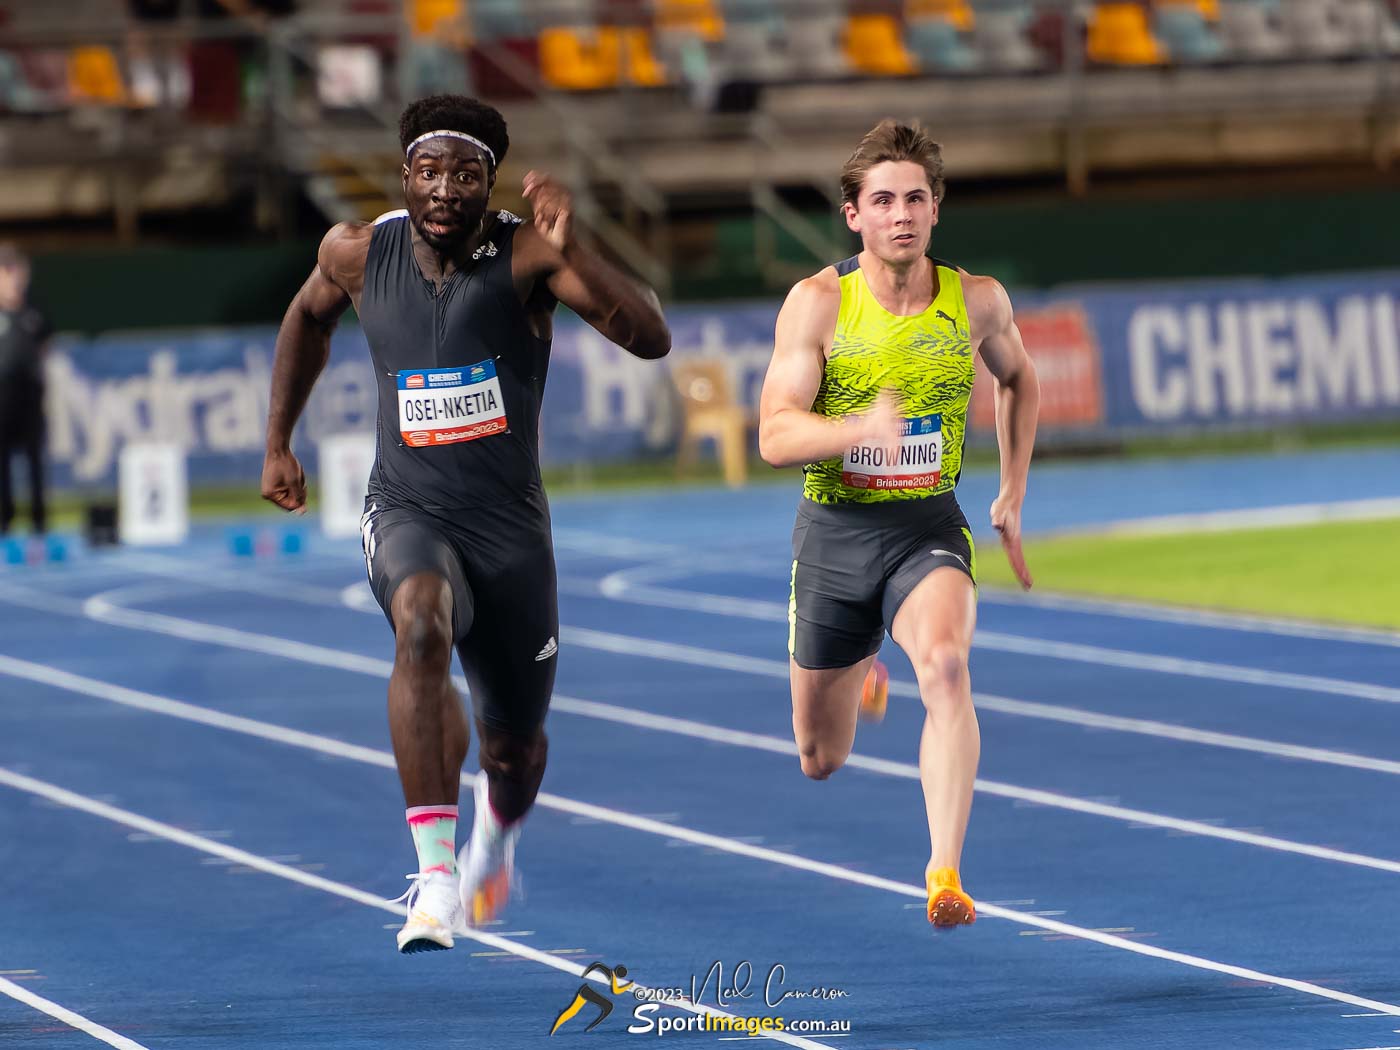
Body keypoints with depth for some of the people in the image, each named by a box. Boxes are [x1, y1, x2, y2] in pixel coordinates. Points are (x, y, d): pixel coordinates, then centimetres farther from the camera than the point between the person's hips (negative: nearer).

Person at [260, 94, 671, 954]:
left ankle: (496, 839, 55)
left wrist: (572, 254, -40)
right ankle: (435, 881, -40)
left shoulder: (525, 255, -14)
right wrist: (278, 446, 21)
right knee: (422, 627, -35)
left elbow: (652, 340, -26)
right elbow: (309, 318, 20)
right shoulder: (359, 253, -4)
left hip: (510, 524, 0)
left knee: (515, 743, 15)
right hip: (408, 507, 0)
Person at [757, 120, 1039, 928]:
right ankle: (862, 675, 52)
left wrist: (1014, 495, 13)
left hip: (928, 527, 0)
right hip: (835, 530, 1)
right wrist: (862, 429, -36)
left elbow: (1019, 380, 18)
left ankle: (946, 872, -37)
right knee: (822, 762, 14)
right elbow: (775, 435, -17)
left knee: (945, 663, -34)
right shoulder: (819, 303, -11)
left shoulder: (977, 302, -5)